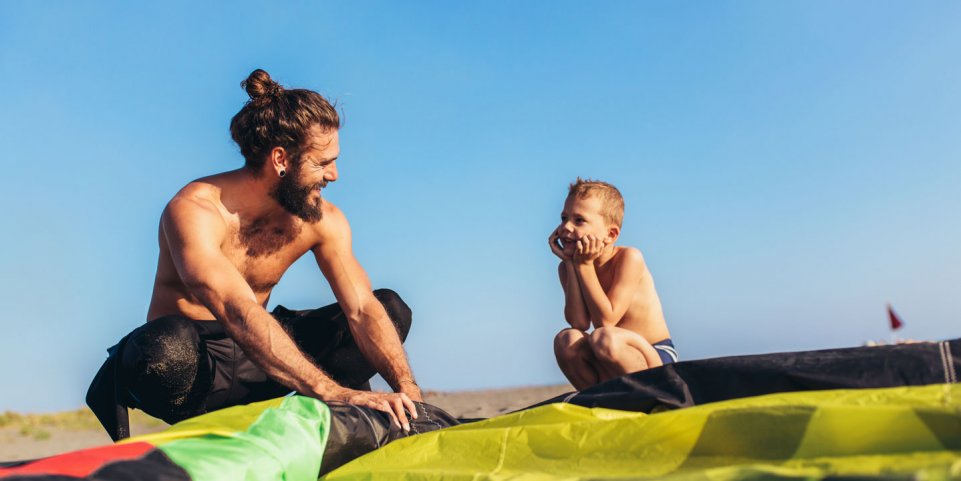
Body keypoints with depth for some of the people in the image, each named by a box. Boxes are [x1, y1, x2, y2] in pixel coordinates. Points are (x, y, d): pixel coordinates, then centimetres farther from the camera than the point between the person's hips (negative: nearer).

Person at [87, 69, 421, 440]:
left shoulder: (323, 221, -6)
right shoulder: (194, 211, -24)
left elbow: (363, 309, -12)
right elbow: (238, 312, -38)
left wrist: (408, 392, -29)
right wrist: (331, 391, -46)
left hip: (259, 357, 6)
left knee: (392, 308, -5)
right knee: (169, 345, -43)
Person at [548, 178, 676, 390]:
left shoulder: (629, 258, -16)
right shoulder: (567, 268, -1)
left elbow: (606, 319, -23)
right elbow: (579, 323, -17)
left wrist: (584, 264, -21)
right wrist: (570, 263, -18)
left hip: (654, 355, -5)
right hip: (611, 361, 5)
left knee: (604, 337, -33)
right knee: (566, 340, -22)